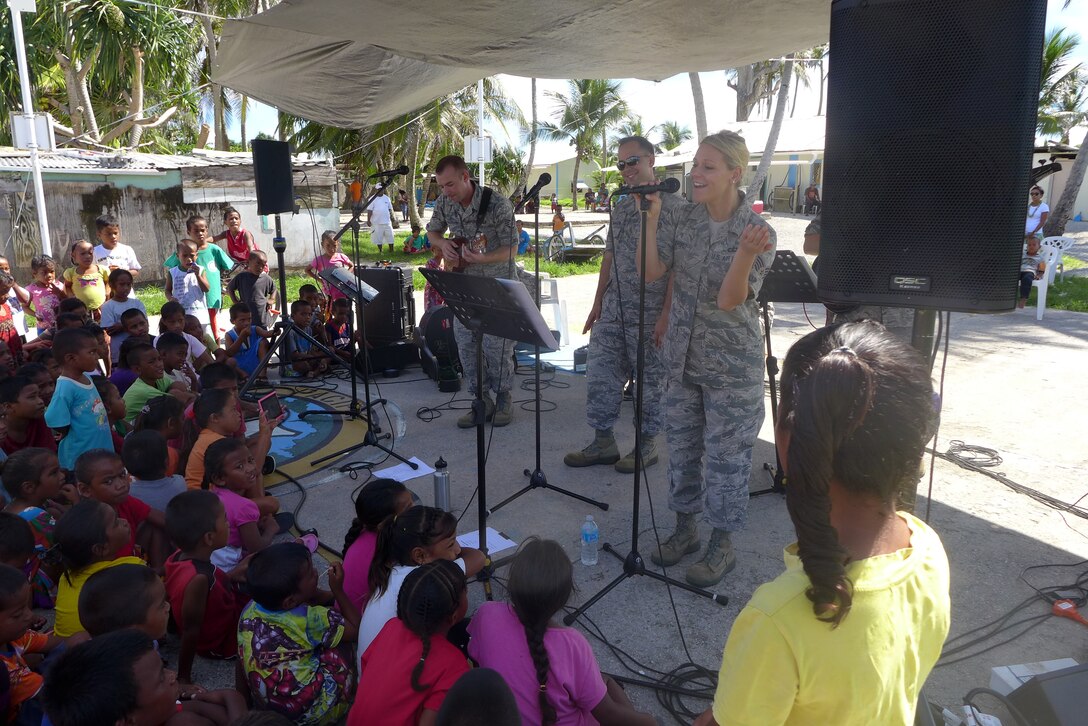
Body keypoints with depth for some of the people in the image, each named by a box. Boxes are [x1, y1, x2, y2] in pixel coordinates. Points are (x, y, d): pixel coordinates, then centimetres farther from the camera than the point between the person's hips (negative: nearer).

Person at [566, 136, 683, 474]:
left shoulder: (673, 206, -8)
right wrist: (598, 304, 13)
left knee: (650, 381, 6)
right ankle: (603, 442, 20)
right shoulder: (621, 209, 14)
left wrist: (667, 314, -17)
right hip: (613, 312, 7)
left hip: (649, 316, -7)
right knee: (600, 376, 7)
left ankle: (647, 445, 21)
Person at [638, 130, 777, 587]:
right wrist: (650, 219, -14)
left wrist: (747, 254, -38)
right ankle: (684, 530, 34)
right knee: (682, 446, 16)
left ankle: (722, 545, 24)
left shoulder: (759, 232, -13)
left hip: (732, 366, -5)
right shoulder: (685, 220, 1)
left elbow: (729, 300, -21)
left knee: (726, 455, 5)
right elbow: (651, 272, -6)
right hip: (685, 357, 5)